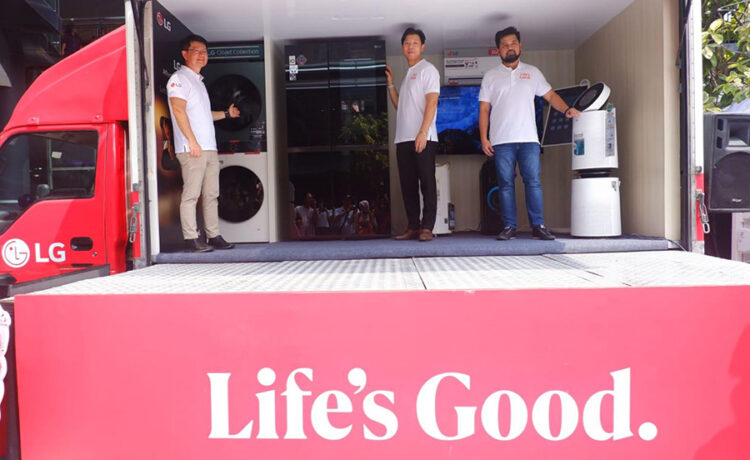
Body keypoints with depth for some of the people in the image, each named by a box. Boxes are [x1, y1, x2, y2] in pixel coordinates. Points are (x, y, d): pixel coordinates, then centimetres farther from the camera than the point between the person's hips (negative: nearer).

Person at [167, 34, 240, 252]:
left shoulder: (199, 81, 25)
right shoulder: (179, 78, -2)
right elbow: (179, 110, -14)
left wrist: (227, 113, 36)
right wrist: (192, 141, -20)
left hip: (209, 148, 9)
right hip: (191, 149, -9)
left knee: (211, 194, 8)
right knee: (191, 194, -8)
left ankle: (214, 236, 12)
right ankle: (191, 239, -5)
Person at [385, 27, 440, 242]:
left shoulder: (427, 69, 1)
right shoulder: (407, 75, 24)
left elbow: (431, 102, -10)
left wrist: (423, 132, -20)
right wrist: (390, 84, 17)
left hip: (423, 138, -8)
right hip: (403, 138, 8)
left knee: (427, 183, -5)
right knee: (407, 185, 5)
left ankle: (427, 228, -4)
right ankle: (413, 227, 10)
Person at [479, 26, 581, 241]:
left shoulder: (532, 72, 16)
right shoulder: (491, 76, 11)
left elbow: (550, 96, 16)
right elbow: (484, 109, 7)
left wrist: (567, 109, -3)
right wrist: (483, 138, -2)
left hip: (528, 139, 1)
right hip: (502, 141, -1)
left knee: (533, 182, -5)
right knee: (506, 184, -1)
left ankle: (538, 225, -1)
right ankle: (509, 227, 5)